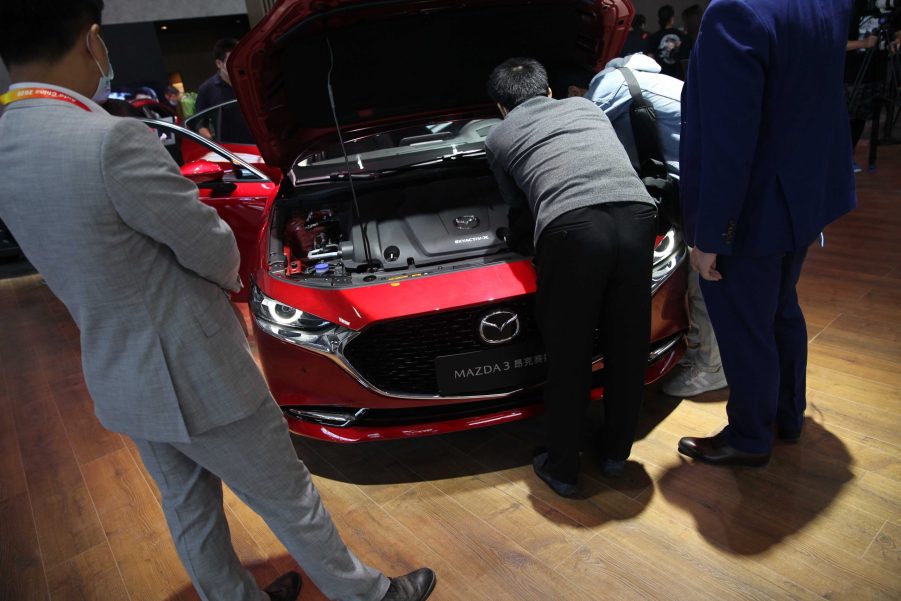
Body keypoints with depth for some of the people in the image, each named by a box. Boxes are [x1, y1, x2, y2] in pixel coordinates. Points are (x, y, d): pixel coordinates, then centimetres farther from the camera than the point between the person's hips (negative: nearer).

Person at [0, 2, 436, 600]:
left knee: (188, 507, 24)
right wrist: (228, 277, 6)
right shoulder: (113, 141, -27)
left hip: (116, 378, 8)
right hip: (195, 374, -8)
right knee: (288, 499, 10)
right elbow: (214, 248, -18)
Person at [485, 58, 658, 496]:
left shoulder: (498, 138, 25)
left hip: (572, 227, -3)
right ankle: (615, 453, 37)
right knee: (628, 346, 18)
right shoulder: (586, 106, 33)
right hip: (636, 213, 4)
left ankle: (562, 469, 28)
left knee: (568, 356, 12)